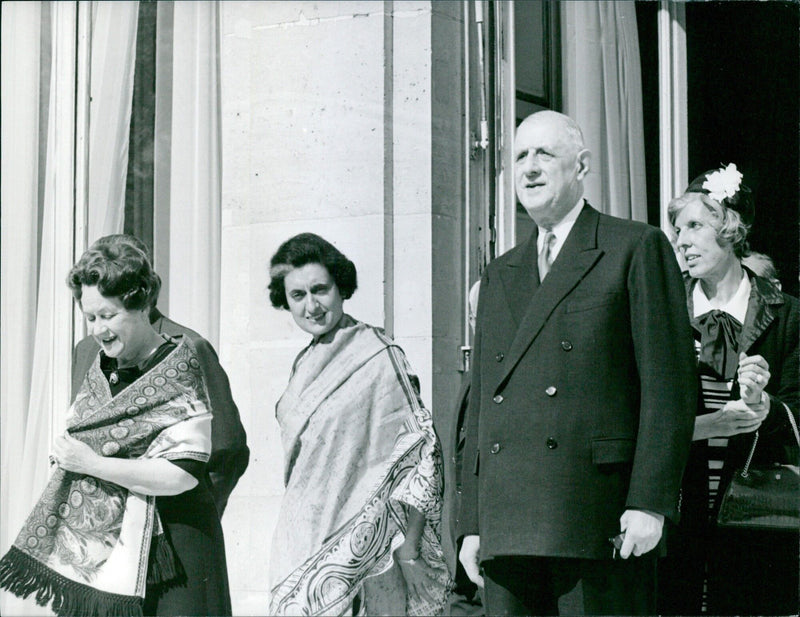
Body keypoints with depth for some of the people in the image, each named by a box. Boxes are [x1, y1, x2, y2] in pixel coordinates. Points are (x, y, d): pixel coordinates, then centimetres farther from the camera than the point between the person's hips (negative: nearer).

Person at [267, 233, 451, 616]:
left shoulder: (378, 358, -8)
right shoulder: (306, 366, 13)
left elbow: (421, 453, -10)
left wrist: (408, 551, -13)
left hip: (363, 551, -6)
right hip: (303, 547, 6)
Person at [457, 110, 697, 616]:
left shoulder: (637, 248, 5)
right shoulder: (499, 275, 22)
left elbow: (668, 385, -2)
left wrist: (650, 502, -11)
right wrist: (472, 524, 13)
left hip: (598, 524, -5)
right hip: (507, 530, 5)